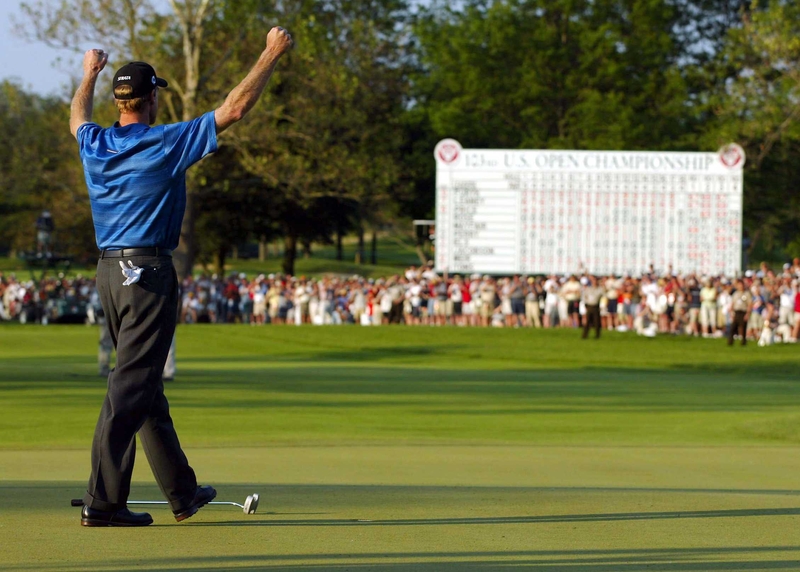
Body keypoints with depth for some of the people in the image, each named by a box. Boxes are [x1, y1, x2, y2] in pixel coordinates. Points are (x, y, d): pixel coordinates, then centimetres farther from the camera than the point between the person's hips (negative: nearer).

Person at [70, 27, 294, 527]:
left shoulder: (95, 146, 7)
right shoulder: (166, 143, -11)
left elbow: (78, 118, 32)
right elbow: (234, 110, -9)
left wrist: (90, 75, 51)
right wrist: (273, 54, -1)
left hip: (109, 272, 8)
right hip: (149, 273, -8)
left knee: (146, 386, 14)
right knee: (132, 386, -9)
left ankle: (181, 491, 23)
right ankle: (103, 501, -13)